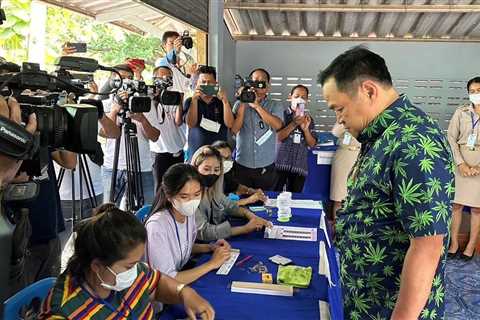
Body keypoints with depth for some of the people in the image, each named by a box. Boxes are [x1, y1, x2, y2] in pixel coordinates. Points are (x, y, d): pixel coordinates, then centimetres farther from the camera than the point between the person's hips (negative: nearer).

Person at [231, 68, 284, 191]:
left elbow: (277, 125, -18)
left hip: (266, 167, 0)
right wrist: (243, 103, -13)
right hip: (242, 165, 0)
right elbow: (234, 129, -9)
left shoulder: (275, 106, 2)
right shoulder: (239, 104, 4)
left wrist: (257, 105, -20)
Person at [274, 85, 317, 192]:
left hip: (300, 166, 3)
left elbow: (312, 144, 7)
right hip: (281, 163, -3)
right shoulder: (283, 114, 1)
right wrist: (294, 124, -18)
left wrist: (306, 129, -10)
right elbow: (278, 137, -9)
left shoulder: (308, 119, 11)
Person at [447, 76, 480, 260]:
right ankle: (454, 242, 15)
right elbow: (451, 138, -2)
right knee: (456, 204, 3)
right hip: (460, 162, 1)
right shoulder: (461, 112, 3)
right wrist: (461, 163, -12)